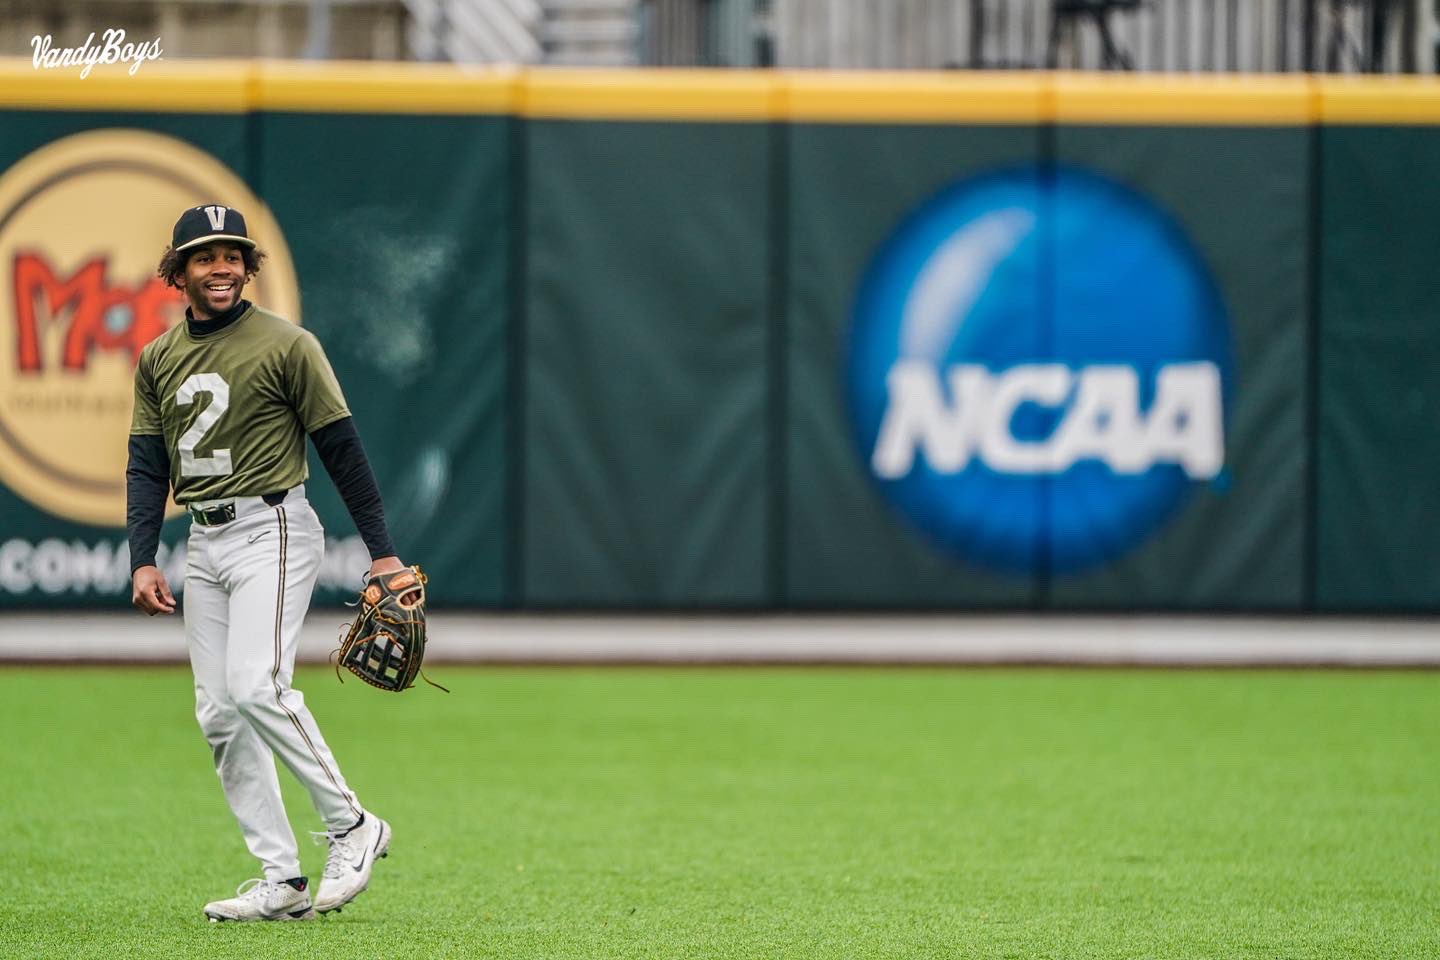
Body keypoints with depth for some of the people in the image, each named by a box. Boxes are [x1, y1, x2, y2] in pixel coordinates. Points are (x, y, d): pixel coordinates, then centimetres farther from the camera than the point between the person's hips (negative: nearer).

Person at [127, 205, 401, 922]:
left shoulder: (287, 345, -5)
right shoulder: (157, 359, 11)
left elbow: (341, 448, -5)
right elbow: (146, 468, 10)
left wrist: (381, 551, -7)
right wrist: (142, 560, -2)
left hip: (272, 531, -7)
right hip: (203, 543, 7)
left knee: (256, 687, -22)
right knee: (219, 714, 2)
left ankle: (350, 826, -6)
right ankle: (282, 882, 3)